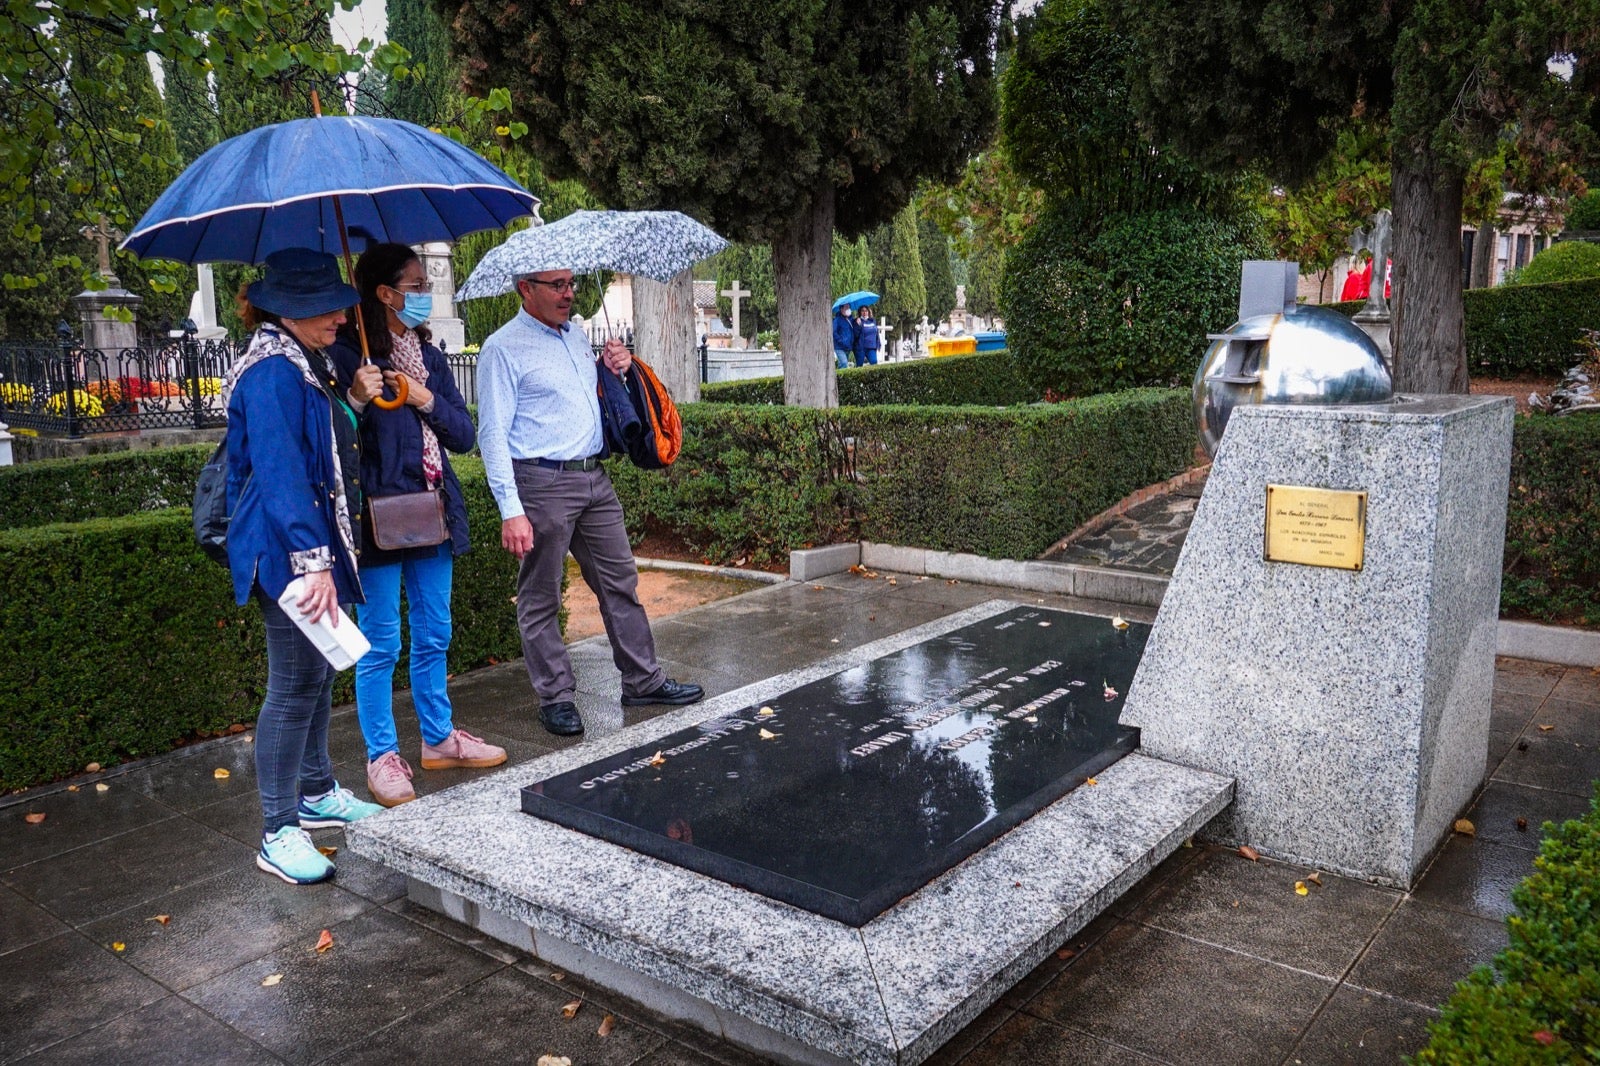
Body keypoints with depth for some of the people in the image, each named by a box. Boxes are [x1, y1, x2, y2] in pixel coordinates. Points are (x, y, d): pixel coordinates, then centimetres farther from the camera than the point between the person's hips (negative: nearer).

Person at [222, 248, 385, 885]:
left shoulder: (304, 364, 14)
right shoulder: (272, 373, -17)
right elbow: (281, 472, -26)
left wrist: (353, 400, 10)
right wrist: (313, 561, -30)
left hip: (318, 547, 10)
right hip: (289, 553, -10)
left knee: (319, 673, 18)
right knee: (295, 687, -5)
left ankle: (317, 795, 33)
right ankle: (279, 834, 5)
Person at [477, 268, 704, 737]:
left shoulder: (576, 335, 15)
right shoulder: (503, 348, -8)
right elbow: (493, 435, -12)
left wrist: (615, 369, 8)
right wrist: (511, 510, -19)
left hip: (595, 478, 7)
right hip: (543, 483, -7)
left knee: (621, 580, 11)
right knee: (541, 598, 4)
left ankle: (643, 680, 22)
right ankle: (556, 697, 16)